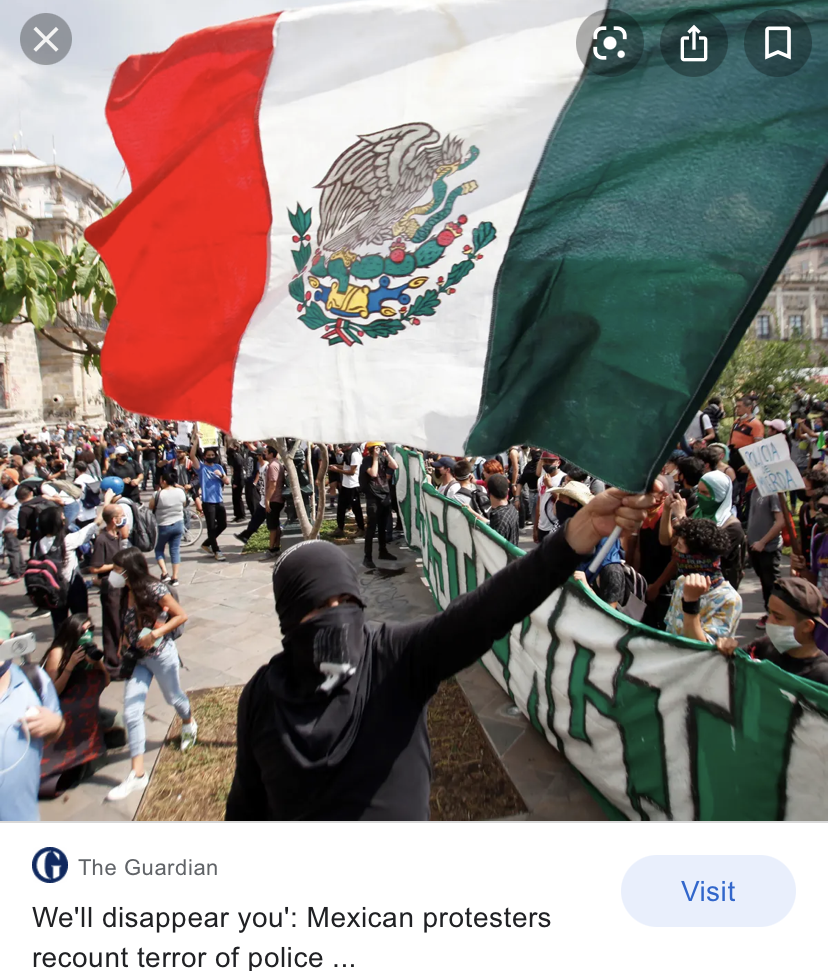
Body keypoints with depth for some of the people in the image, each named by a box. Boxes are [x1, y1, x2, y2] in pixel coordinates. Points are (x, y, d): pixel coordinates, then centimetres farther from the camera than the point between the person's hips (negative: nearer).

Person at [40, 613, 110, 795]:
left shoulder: (89, 650, -2)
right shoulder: (57, 653, -19)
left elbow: (105, 682, -2)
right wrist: (70, 666, -31)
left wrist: (97, 662, -20)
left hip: (83, 712, 6)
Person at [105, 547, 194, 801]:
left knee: (173, 696, 17)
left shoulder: (155, 590, -19)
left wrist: (155, 634, -23)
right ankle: (137, 774, 4)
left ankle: (189, 724, 52)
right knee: (131, 713, -2)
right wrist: (123, 645, 0)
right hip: (136, 658, 6)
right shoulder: (126, 593, 0)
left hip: (161, 654, -5)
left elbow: (181, 615, -15)